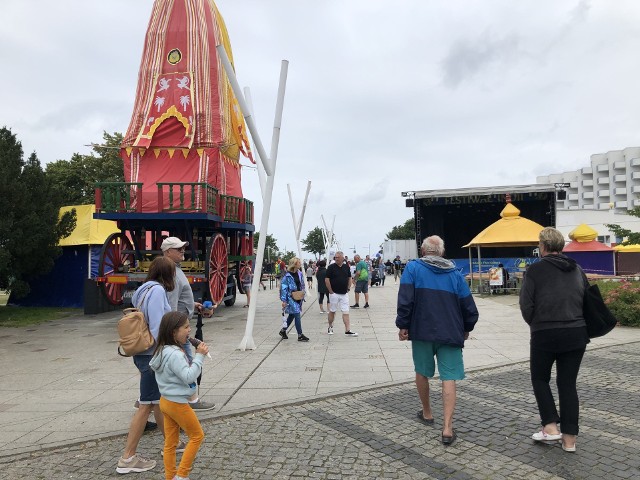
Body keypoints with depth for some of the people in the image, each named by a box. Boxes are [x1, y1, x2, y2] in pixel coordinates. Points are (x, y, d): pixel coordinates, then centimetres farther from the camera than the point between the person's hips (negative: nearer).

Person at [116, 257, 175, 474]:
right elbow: (157, 328, -22)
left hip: (143, 353, 9)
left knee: (158, 400, 19)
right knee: (146, 405, -1)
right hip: (153, 355, -9)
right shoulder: (157, 290, -17)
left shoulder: (144, 289, 10)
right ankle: (127, 458, 8)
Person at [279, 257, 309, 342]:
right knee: (297, 314, -8)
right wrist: (284, 300, -15)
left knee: (292, 315, 16)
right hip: (291, 298, -8)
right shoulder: (287, 275, -14)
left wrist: (303, 295, 15)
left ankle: (283, 330, 32)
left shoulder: (299, 273, 7)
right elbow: (283, 287, -13)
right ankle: (300, 335, -2)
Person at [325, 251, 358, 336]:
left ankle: (347, 330, -2)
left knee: (346, 312, -1)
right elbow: (327, 280, -9)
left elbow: (349, 278, 16)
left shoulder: (346, 267, 5)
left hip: (344, 294, 3)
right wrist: (331, 291, -9)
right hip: (334, 293, -3)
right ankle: (330, 327, 25)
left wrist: (348, 288, 7)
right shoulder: (331, 267, -7)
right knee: (332, 311, 8)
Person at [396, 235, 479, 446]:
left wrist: (403, 325, -4)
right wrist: (466, 329, 23)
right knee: (449, 378, 2)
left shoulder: (413, 267, 0)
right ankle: (447, 428, -4)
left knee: (422, 372, 18)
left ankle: (427, 413, 35)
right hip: (450, 333, 1)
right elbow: (469, 307, 8)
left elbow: (405, 300, -11)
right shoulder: (455, 273, 7)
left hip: (422, 332, -1)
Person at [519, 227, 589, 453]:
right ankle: (569, 438, 14)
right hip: (576, 333, 5)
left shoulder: (536, 269, -8)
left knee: (540, 378, 16)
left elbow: (526, 304, -11)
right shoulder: (577, 269, 8)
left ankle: (550, 426, 9)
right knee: (568, 383, 11)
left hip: (545, 334, -4)